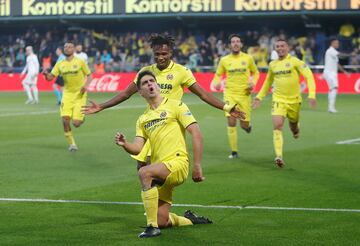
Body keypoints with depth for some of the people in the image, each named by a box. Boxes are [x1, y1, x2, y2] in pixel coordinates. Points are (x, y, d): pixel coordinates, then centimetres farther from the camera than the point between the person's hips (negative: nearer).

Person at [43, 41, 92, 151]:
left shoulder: (80, 62, -3)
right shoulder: (60, 64, 4)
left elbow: (89, 75, 2)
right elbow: (50, 77, -1)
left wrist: (86, 85, -17)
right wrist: (46, 74, -24)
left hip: (79, 95, -3)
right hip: (67, 94, 3)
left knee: (76, 123, -9)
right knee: (65, 120, -13)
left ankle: (81, 118, 29)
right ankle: (71, 143, 5)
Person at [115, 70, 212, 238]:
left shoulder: (175, 105, 2)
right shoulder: (143, 119, 18)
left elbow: (196, 133, -6)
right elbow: (137, 148, 7)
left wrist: (197, 166, -14)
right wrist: (124, 144, -16)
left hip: (177, 163, -6)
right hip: (160, 171, 6)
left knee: (144, 172, -33)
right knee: (162, 222, -1)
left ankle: (152, 227, -28)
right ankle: (190, 220, 31)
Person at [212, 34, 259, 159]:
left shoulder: (248, 58, 1)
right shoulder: (224, 60, 2)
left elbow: (255, 72, 15)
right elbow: (218, 75, 13)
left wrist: (253, 82, -4)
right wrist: (216, 83, -9)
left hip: (244, 94, 0)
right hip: (230, 94, 0)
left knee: (244, 125, 2)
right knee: (231, 122, -12)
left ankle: (247, 125, 42)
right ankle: (234, 151, -2)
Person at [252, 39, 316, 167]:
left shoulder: (295, 61, -9)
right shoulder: (272, 65, 6)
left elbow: (309, 76, -14)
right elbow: (268, 82, 23)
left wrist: (312, 95, -25)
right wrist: (259, 97, 19)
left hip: (294, 99, -2)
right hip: (278, 100, 2)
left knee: (293, 124, 16)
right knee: (277, 126, -18)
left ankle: (295, 128, 56)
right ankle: (279, 156, -23)